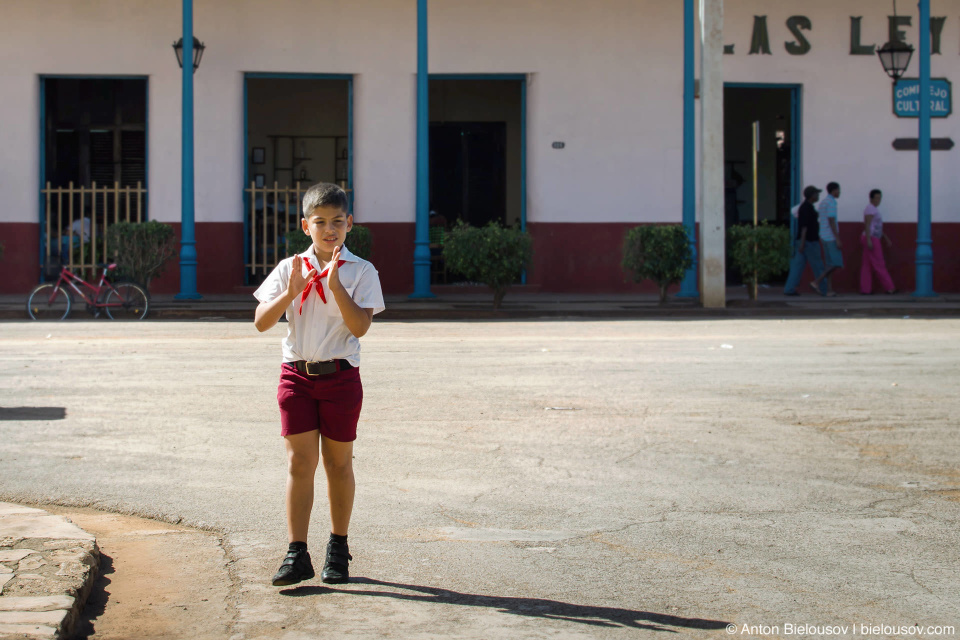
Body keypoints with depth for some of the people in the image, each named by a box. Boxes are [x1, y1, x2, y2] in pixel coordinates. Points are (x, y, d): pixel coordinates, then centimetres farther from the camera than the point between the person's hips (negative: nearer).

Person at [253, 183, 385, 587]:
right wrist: (290, 292, -15)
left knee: (338, 463, 8)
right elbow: (261, 322, -1)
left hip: (340, 375, -1)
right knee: (299, 462, -3)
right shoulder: (289, 269, 5)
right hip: (296, 372, 1)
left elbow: (360, 326, -12)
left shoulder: (360, 272, -1)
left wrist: (336, 287, -21)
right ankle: (296, 554, -3)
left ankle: (338, 549, 23)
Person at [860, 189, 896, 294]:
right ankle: (889, 287, -2)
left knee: (867, 266, 4)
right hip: (871, 238, -10)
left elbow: (879, 228, 25)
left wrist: (887, 239, 23)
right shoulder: (870, 209, -10)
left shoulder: (874, 210, 21)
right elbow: (867, 224, -18)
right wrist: (869, 240, -24)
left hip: (872, 240, 10)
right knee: (879, 264, -5)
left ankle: (865, 289, 0)